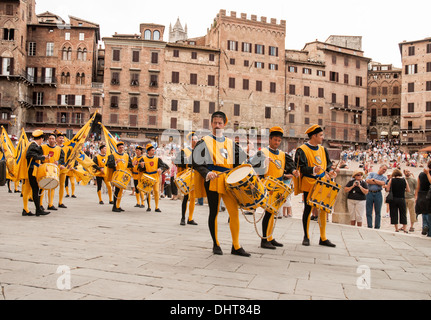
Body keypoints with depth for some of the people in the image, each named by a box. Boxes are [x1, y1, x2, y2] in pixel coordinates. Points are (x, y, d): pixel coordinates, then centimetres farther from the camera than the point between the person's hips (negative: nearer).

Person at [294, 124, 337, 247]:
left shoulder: (323, 149, 12)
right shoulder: (302, 150, -8)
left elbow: (328, 163, 19)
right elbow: (301, 168, -15)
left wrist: (330, 172, -2)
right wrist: (313, 170, -31)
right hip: (309, 184, -5)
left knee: (323, 209, 6)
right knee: (308, 209, 1)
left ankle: (323, 238, 15)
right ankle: (306, 237, 14)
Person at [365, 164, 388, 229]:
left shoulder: (384, 177, 12)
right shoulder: (371, 174, 11)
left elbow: (382, 183, -10)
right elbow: (367, 181, -8)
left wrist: (374, 179, -5)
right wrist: (378, 183, -5)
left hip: (378, 194, 1)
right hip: (370, 193, -1)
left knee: (378, 212, 4)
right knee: (368, 212, 0)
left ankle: (377, 227, 11)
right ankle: (369, 227, 7)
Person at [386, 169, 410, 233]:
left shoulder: (391, 180, -6)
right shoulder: (404, 180, -2)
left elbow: (387, 189, -8)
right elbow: (408, 190, 1)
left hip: (393, 199, -1)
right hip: (402, 199, 1)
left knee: (394, 214, 6)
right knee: (403, 213, 11)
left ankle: (396, 229, 7)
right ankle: (404, 228, 11)